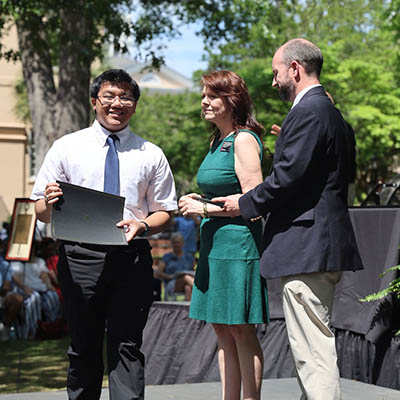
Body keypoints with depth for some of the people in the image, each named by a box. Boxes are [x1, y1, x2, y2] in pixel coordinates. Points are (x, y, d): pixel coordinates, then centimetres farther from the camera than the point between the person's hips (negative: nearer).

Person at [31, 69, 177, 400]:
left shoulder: (151, 155, 11)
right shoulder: (66, 148, 8)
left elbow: (164, 212, 11)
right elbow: (41, 211, 8)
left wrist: (142, 226, -11)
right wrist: (49, 202, -16)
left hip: (132, 258, 0)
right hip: (80, 257, 0)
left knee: (127, 345, -4)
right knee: (84, 346, 6)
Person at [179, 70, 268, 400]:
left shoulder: (244, 140, -11)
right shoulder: (217, 140, 17)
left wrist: (205, 209, -14)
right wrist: (197, 203, 7)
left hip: (238, 243, -9)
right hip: (215, 246, 9)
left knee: (241, 331, -4)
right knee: (222, 330, 11)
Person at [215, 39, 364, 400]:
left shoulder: (308, 112, -13)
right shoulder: (329, 111, 18)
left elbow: (287, 176, -20)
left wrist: (246, 203, -5)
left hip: (307, 246, -11)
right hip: (325, 244, 11)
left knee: (312, 350, -10)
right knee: (314, 346, 17)